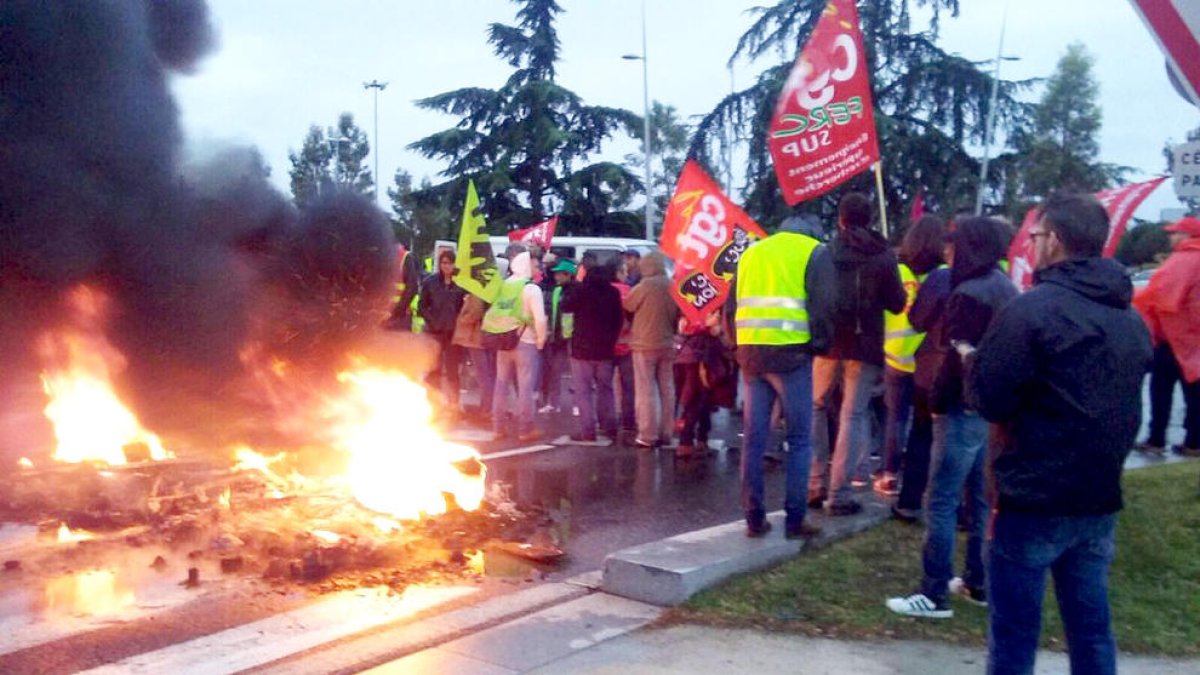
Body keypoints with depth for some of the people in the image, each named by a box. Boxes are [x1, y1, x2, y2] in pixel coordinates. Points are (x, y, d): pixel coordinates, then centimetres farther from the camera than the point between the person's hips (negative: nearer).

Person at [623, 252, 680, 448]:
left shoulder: (645, 285, -14)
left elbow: (627, 306, 0)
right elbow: (679, 315, 11)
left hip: (645, 344, -5)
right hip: (667, 344, 6)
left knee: (646, 391, -1)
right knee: (667, 390, 11)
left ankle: (648, 436, -2)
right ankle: (666, 433, 15)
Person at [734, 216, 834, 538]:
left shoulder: (752, 252, 21)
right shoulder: (815, 252, 6)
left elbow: (732, 305, 18)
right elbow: (824, 306, -6)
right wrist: (819, 344, 6)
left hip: (751, 351, 5)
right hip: (791, 352, -4)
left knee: (754, 437, 8)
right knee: (799, 438, 4)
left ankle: (754, 518, 10)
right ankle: (794, 519, 3)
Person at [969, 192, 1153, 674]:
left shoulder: (1033, 309, -15)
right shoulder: (1132, 319, 9)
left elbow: (989, 399, -13)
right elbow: (1126, 407, 18)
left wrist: (973, 361, 4)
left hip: (1032, 498, -7)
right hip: (1100, 500, 7)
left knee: (1013, 636, 3)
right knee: (1092, 632, 16)